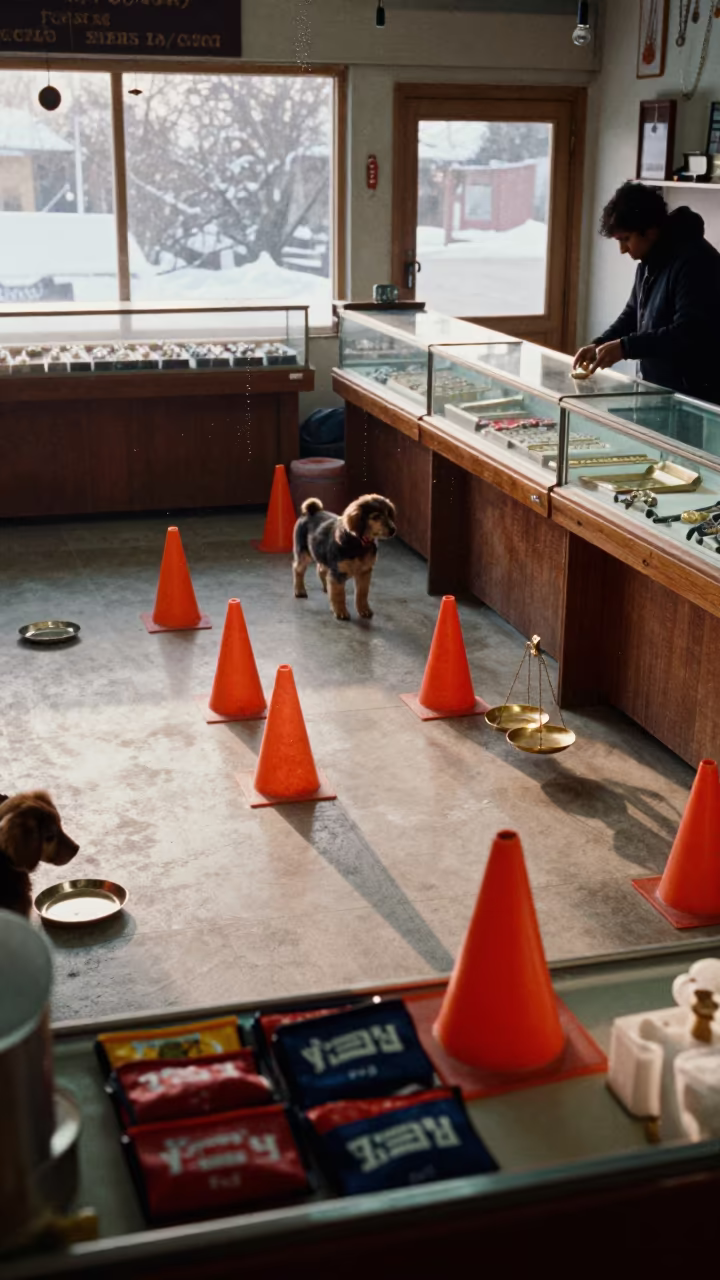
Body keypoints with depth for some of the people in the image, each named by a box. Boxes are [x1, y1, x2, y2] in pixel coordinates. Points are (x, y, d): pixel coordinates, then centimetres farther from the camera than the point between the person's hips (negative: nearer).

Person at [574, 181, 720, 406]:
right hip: (658, 389, 9)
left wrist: (626, 347, -28)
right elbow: (633, 314, 21)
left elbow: (688, 334, -28)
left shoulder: (694, 261, -20)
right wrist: (599, 345, 3)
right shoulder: (650, 261, 11)